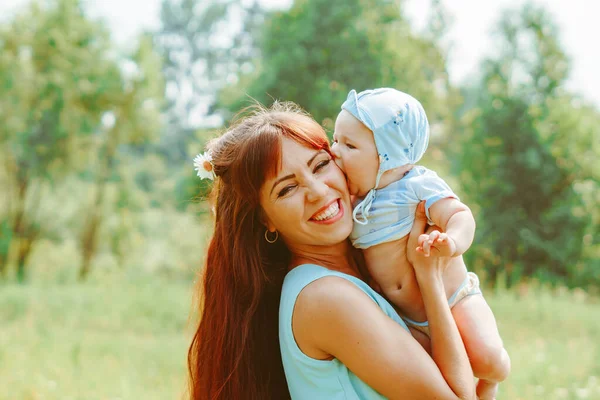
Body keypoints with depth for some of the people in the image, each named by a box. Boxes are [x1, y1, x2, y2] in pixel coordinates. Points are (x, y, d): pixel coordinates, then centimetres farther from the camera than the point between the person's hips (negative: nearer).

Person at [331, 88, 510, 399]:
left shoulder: (418, 186, -17)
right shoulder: (353, 202, 0)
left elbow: (460, 215, -27)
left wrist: (452, 242, -47)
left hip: (451, 300, -5)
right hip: (406, 320, 6)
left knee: (486, 358, -23)